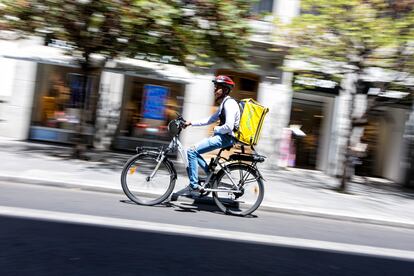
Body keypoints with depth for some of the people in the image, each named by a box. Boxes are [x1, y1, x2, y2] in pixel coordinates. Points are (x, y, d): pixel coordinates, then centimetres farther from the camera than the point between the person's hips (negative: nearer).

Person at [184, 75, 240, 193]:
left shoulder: (229, 103, -15)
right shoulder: (224, 103, 17)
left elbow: (228, 127, -25)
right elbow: (210, 120, 20)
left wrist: (216, 129, -8)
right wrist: (191, 123, 15)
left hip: (225, 138, -10)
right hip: (222, 136, 10)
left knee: (192, 152, -14)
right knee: (194, 151, 12)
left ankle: (194, 185, -7)